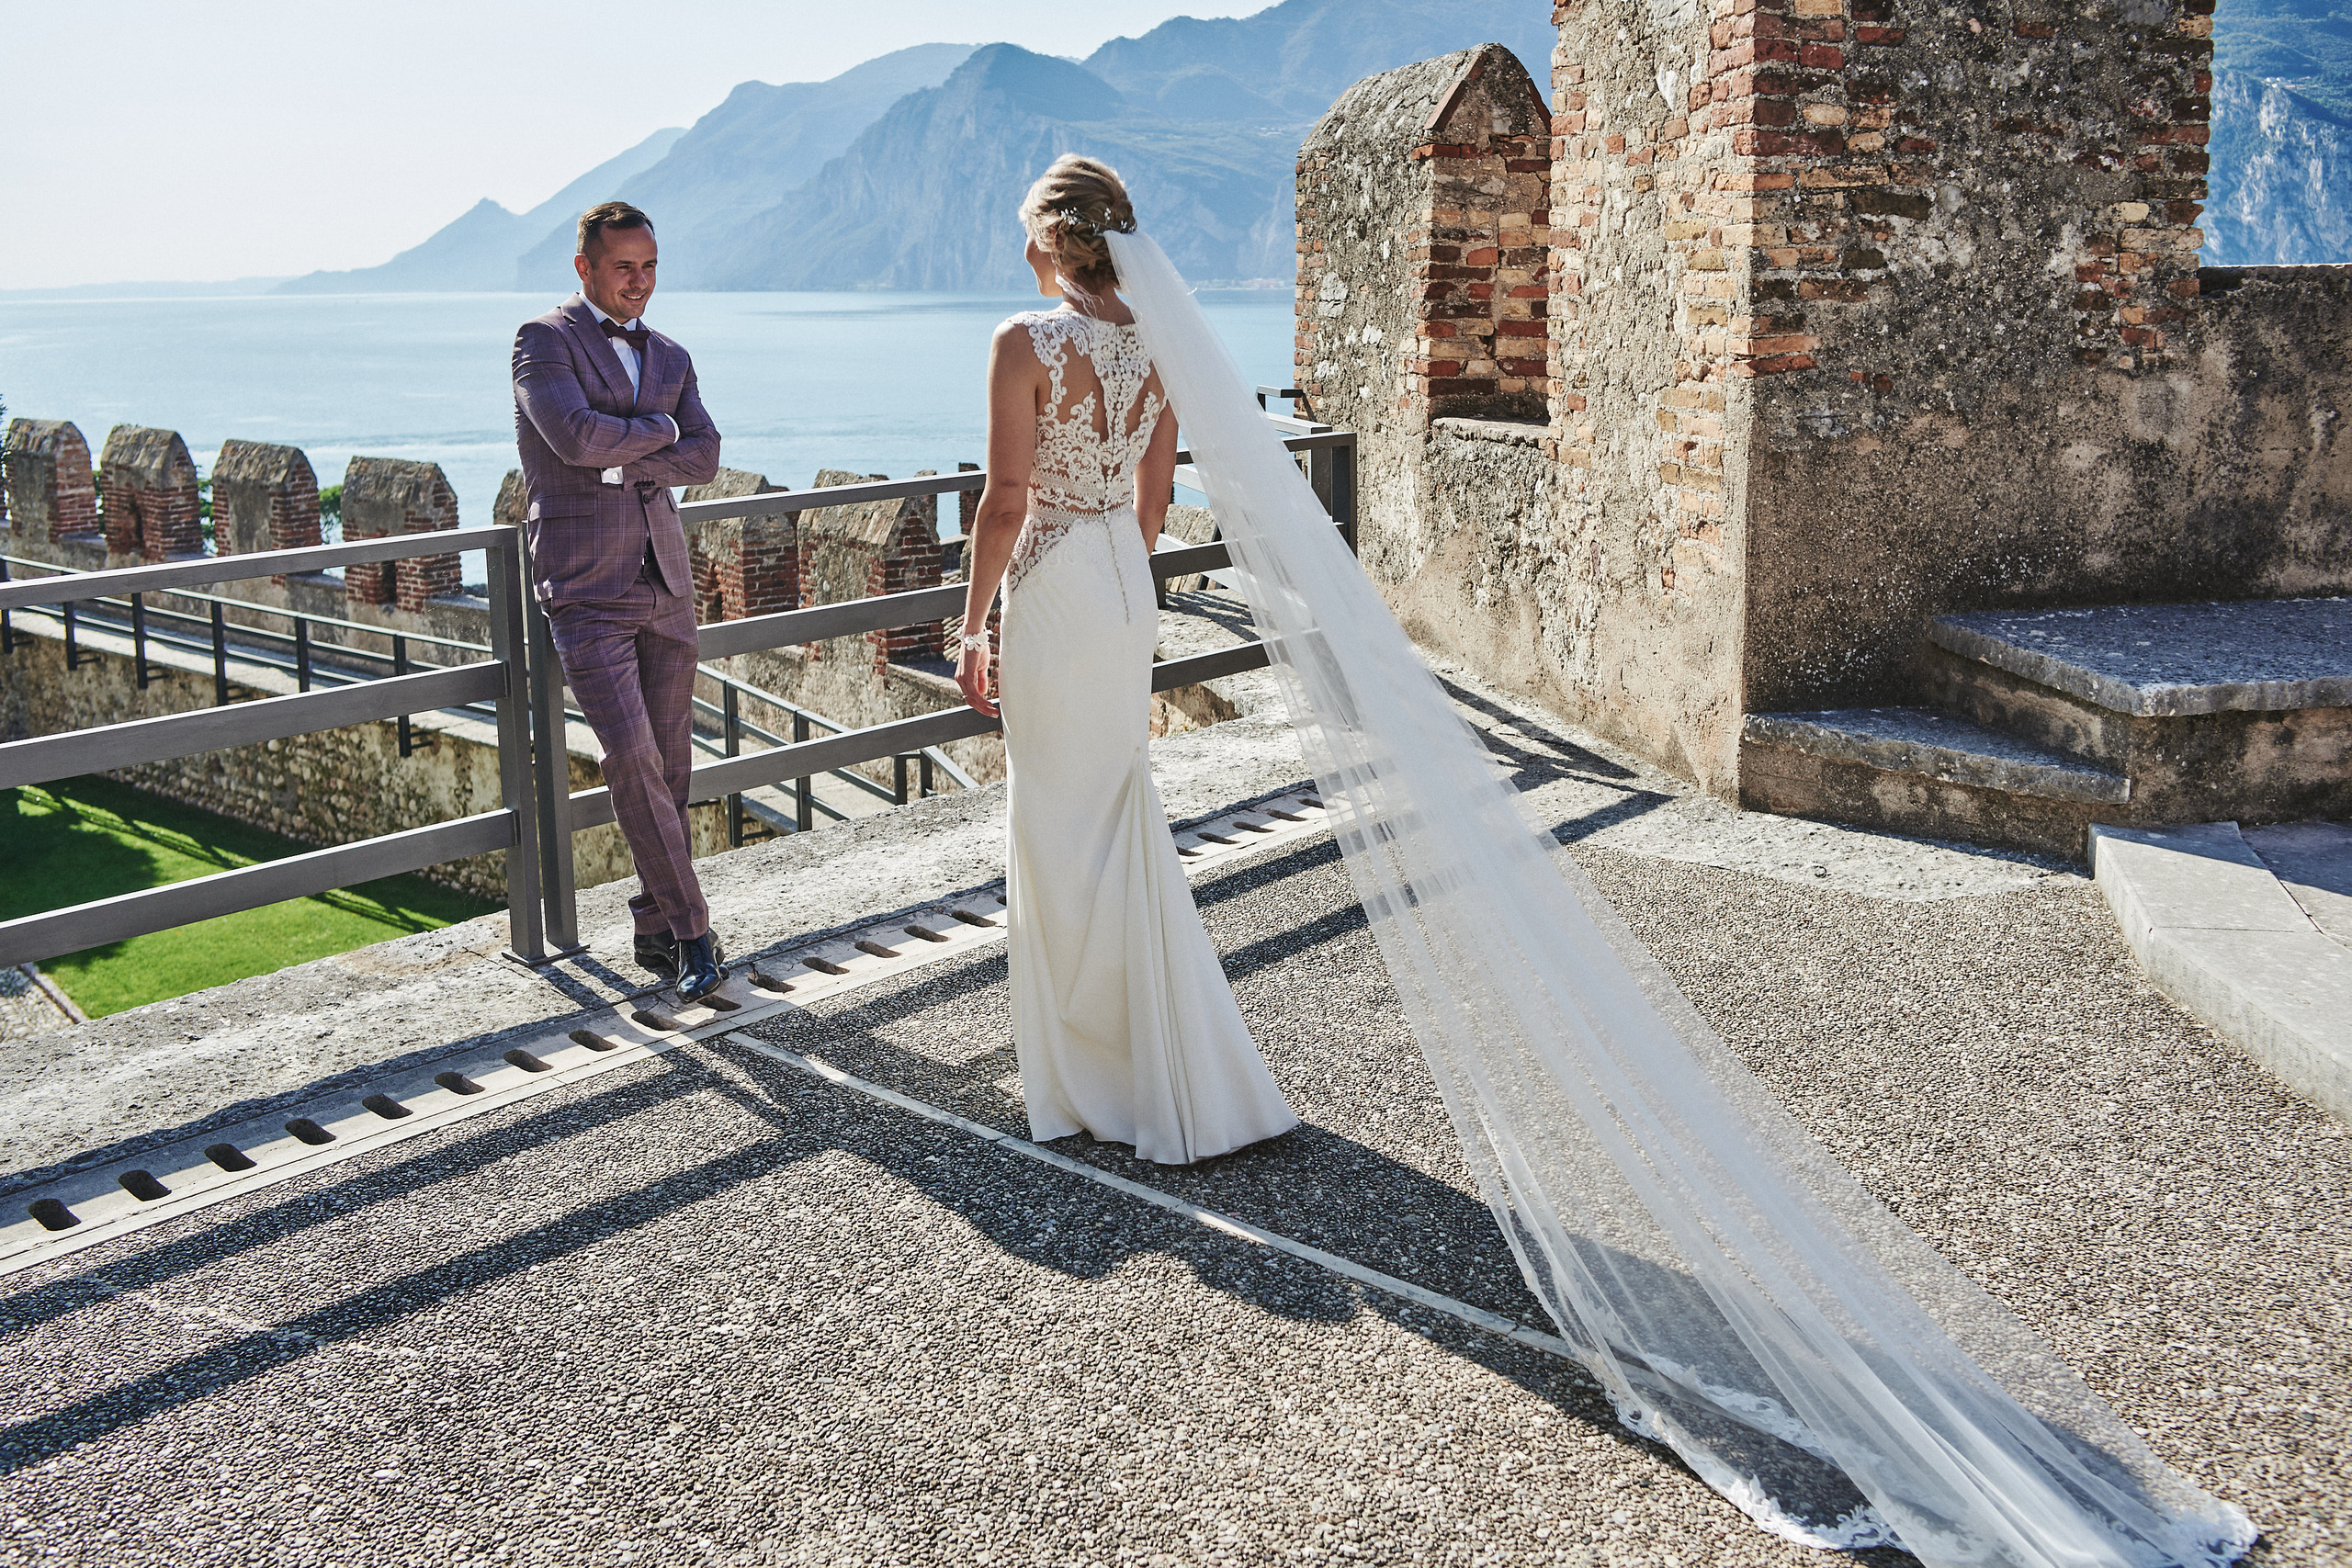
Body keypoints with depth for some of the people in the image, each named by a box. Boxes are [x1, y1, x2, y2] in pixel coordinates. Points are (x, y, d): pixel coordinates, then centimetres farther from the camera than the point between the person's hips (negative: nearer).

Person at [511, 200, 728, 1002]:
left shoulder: (670, 358, 16)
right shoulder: (543, 341, -2)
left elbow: (704, 458, 2)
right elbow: (577, 435, -19)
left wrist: (619, 458, -12)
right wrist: (660, 431, -4)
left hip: (664, 582, 5)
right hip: (586, 587, -5)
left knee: (670, 766, 6)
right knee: (630, 758, -15)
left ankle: (657, 931, 18)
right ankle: (692, 930, -7)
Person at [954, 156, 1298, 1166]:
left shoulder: (1027, 342, -15)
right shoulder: (1153, 341, 5)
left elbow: (1007, 500, -16)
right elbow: (1154, 494, 11)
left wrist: (972, 627, -8)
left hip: (1053, 595, -7)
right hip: (1128, 588, 7)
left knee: (1061, 833, 4)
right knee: (1117, 823, 18)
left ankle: (1091, 1079, 14)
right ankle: (1182, 1075, 28)